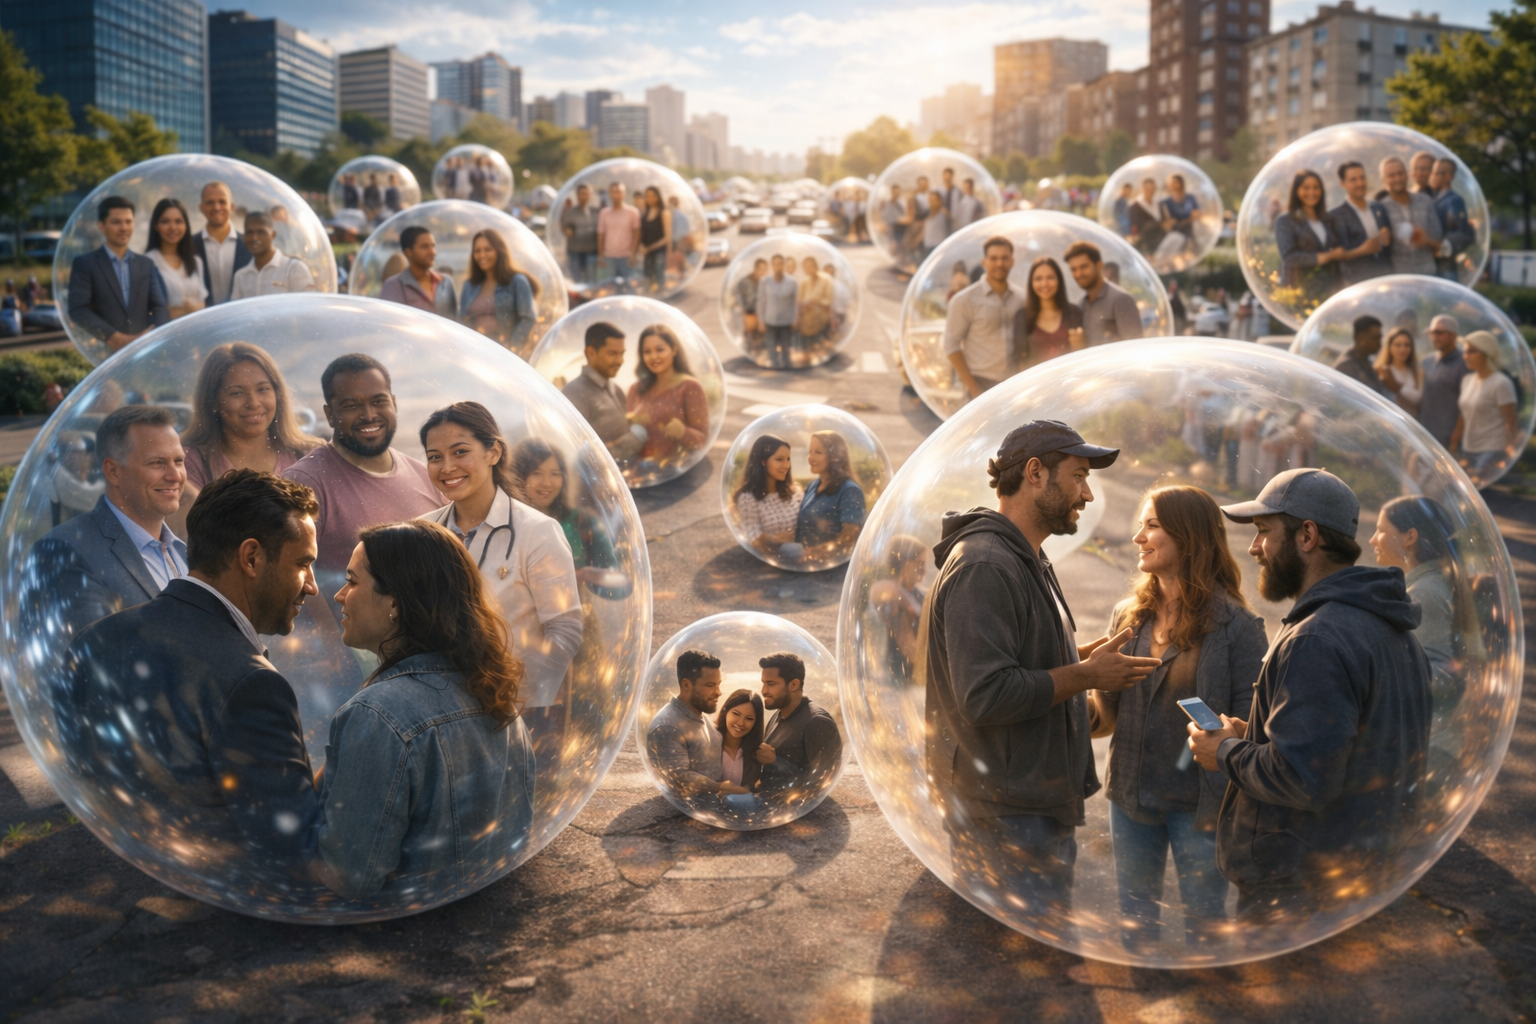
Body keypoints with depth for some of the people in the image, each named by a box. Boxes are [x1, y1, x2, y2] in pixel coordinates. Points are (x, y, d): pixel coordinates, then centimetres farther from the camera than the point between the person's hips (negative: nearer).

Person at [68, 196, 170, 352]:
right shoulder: (84, 264, 5)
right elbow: (78, 309, -5)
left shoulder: (146, 264, 18)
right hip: (106, 353, -4)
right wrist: (114, 337, -17)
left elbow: (159, 306, 11)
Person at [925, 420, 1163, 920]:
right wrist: (1084, 676, -18)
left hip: (1040, 803, 11)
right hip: (1006, 817, -10)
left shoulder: (1028, 561, 16)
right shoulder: (983, 565, -19)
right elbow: (986, 694, -27)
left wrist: (1082, 656, 9)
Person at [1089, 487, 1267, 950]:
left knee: (1203, 924, 12)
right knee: (1134, 922, 19)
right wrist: (1090, 704, -14)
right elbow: (1110, 716, 7)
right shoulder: (1127, 617, 3)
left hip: (1199, 803, -5)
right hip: (1131, 797, 5)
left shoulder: (1235, 625, -12)